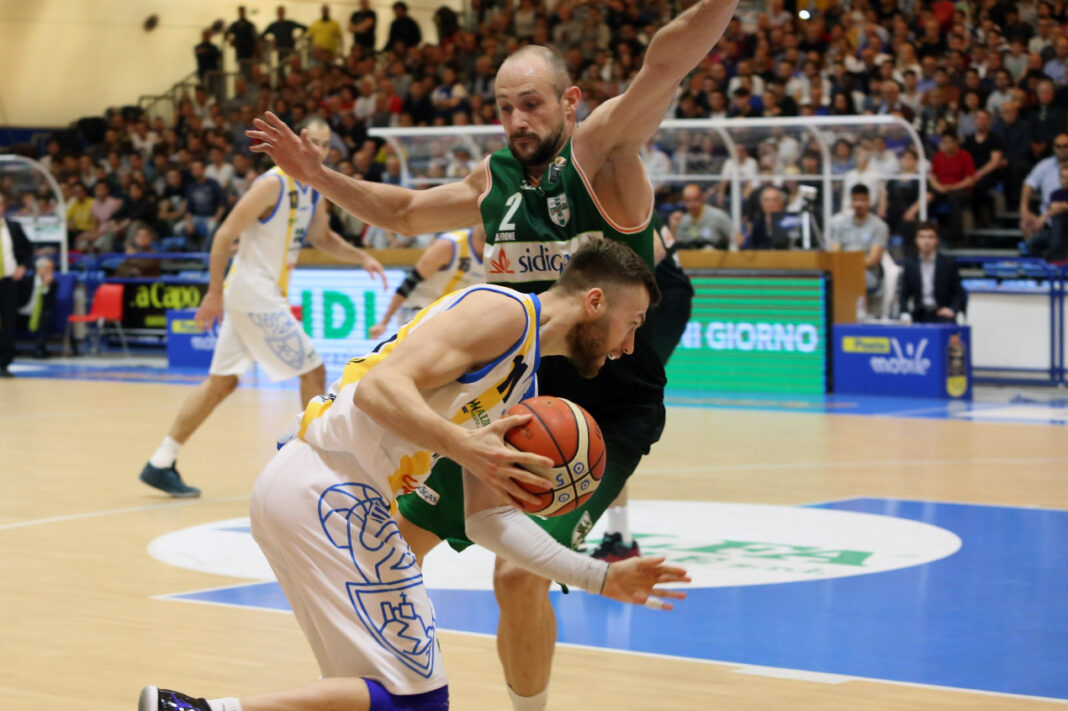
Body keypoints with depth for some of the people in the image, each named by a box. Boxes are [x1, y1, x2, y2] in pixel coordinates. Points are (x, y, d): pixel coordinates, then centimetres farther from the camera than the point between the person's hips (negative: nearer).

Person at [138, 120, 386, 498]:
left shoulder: (310, 191, 12)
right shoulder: (274, 183, -15)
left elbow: (323, 239, 27)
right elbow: (226, 234, -16)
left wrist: (361, 257, 10)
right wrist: (214, 293, -19)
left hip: (264, 294, 10)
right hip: (254, 293, -10)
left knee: (221, 382, 11)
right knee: (313, 371, -4)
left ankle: (161, 464, 13)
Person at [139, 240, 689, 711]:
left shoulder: (524, 391, 23)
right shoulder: (503, 312, -6)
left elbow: (488, 517, 19)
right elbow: (380, 389, -17)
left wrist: (601, 578, 16)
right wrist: (464, 448, -26)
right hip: (328, 491, -10)